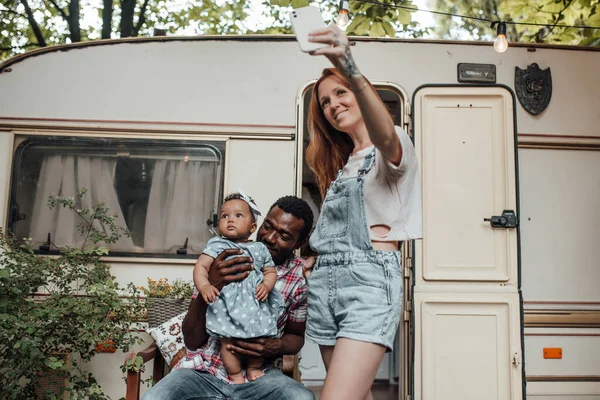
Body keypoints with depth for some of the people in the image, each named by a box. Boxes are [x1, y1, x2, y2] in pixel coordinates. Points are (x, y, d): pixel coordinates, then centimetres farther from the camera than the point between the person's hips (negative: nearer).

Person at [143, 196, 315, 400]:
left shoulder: (300, 277, -4)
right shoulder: (222, 258, -6)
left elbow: (296, 336, 12)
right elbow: (192, 341, -7)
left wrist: (277, 346, -13)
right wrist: (210, 287, -24)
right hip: (203, 370, -1)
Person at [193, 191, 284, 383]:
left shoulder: (260, 249, 9)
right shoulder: (217, 245, -1)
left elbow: (270, 271, 13)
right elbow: (201, 266, -7)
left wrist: (266, 285, -8)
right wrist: (204, 286, -24)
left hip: (256, 305, 3)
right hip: (228, 306, -3)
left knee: (260, 338, 7)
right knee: (229, 341, -2)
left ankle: (254, 367, 35)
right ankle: (235, 374, 22)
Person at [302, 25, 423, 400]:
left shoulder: (393, 145, 1)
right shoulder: (339, 162, 24)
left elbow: (384, 135, -26)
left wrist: (352, 72, -41)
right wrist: (316, 261, 5)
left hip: (370, 278, -7)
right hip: (326, 281, 7)